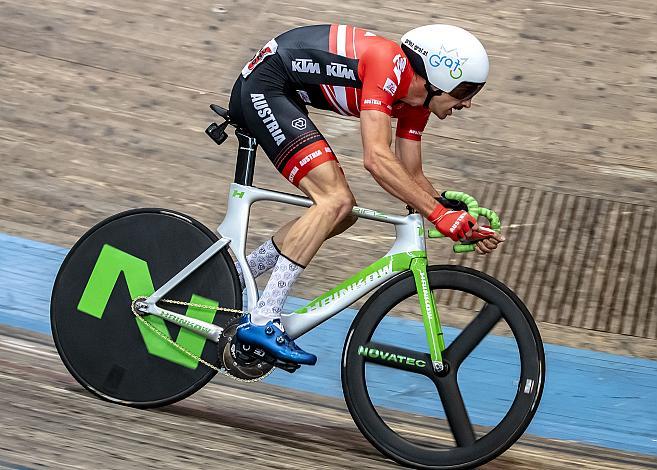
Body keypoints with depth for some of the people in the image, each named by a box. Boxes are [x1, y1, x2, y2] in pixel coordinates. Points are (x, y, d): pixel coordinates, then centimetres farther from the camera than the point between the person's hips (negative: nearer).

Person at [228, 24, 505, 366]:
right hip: (263, 85, -10)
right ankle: (261, 321, -23)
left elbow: (411, 177, 10)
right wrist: (439, 213, -33)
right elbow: (376, 159, -33)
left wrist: (464, 225, -1)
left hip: (281, 98, 10)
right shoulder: (388, 64, -24)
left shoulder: (416, 99, 5)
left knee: (342, 213, 7)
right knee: (336, 199, -22)